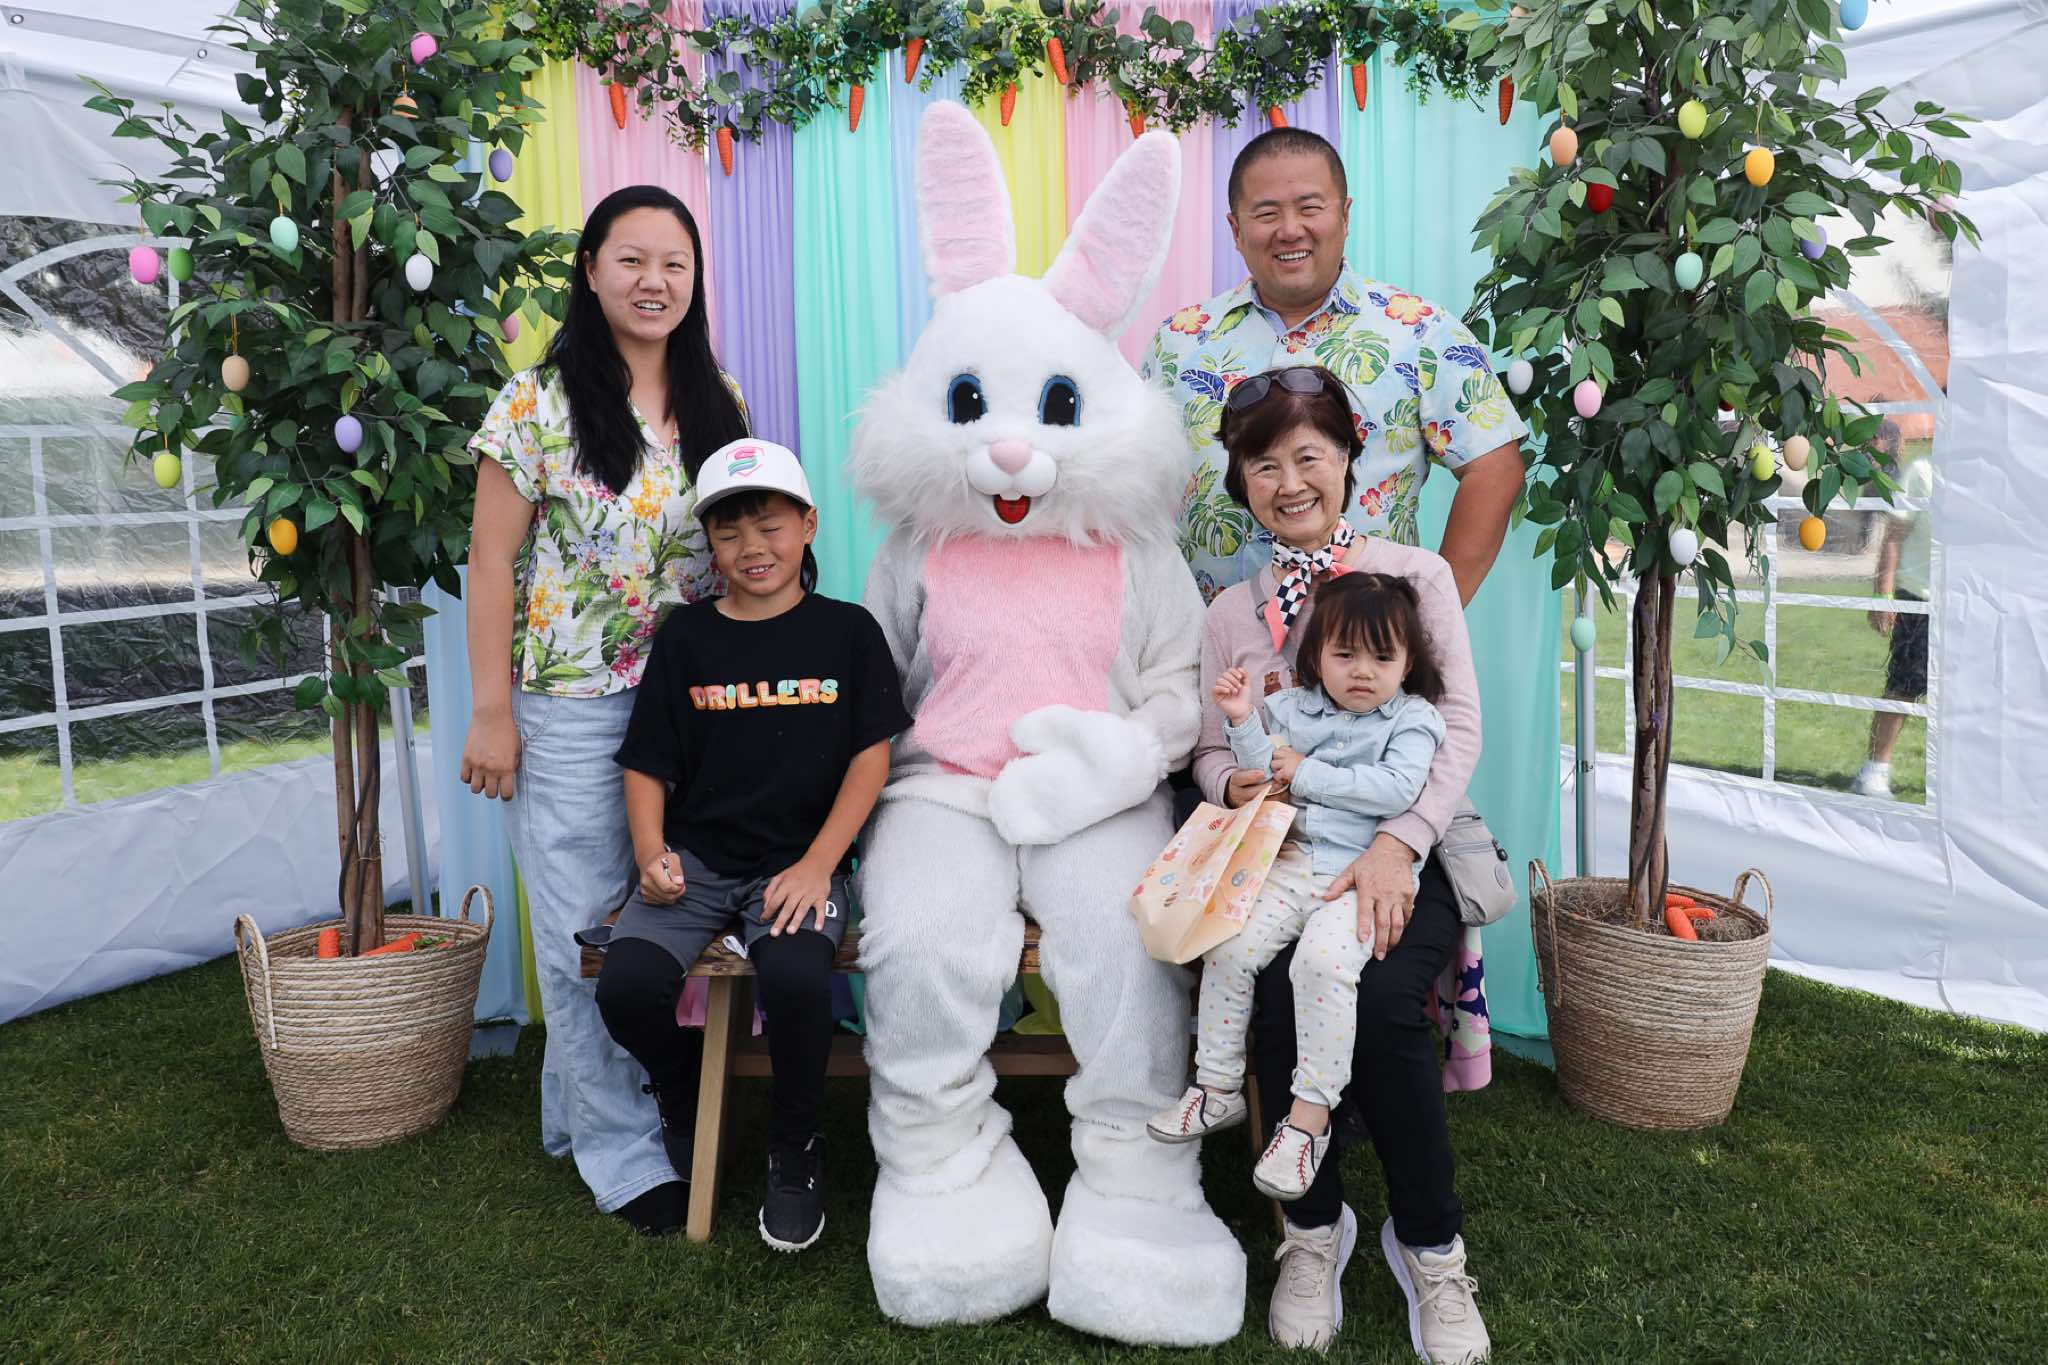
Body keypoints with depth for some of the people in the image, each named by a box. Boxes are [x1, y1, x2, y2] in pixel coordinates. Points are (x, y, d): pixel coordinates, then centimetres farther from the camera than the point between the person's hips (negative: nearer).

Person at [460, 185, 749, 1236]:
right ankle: (622, 1154, 18)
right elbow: (491, 563, -6)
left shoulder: (718, 402, 8)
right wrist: (490, 713, -10)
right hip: (572, 706, -5)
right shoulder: (539, 403, -6)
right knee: (587, 930, 2)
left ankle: (575, 1109, 32)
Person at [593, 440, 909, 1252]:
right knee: (626, 985, -22)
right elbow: (646, 764, 9)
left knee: (795, 979, -31)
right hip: (695, 858, 2)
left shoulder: (847, 631, 4)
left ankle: (794, 1149, 0)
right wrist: (651, 851, -9)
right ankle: (679, 1101, 15)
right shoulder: (686, 636, 8)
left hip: (799, 861, -2)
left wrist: (817, 865, -11)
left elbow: (870, 756, -1)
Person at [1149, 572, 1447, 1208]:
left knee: (1323, 961, -29)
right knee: (1228, 947, -15)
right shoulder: (1292, 709, 15)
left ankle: (1310, 1114, -17)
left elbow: (1396, 789, -12)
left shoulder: (1414, 718, 4)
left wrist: (1306, 772, -9)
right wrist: (1243, 722, -5)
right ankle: (1218, 1089, 1)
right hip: (1291, 862, 4)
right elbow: (1265, 778, 10)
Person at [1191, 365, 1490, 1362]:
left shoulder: (1417, 575, 6)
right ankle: (1313, 1229, -1)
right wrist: (1234, 785, -13)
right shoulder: (1233, 611, 15)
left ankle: (1431, 1246, -6)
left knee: (1380, 1000, -31)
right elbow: (1210, 750, 13)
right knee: (1278, 999, -28)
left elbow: (1460, 727, -3)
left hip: (1407, 853, -1)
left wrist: (1398, 844, -19)